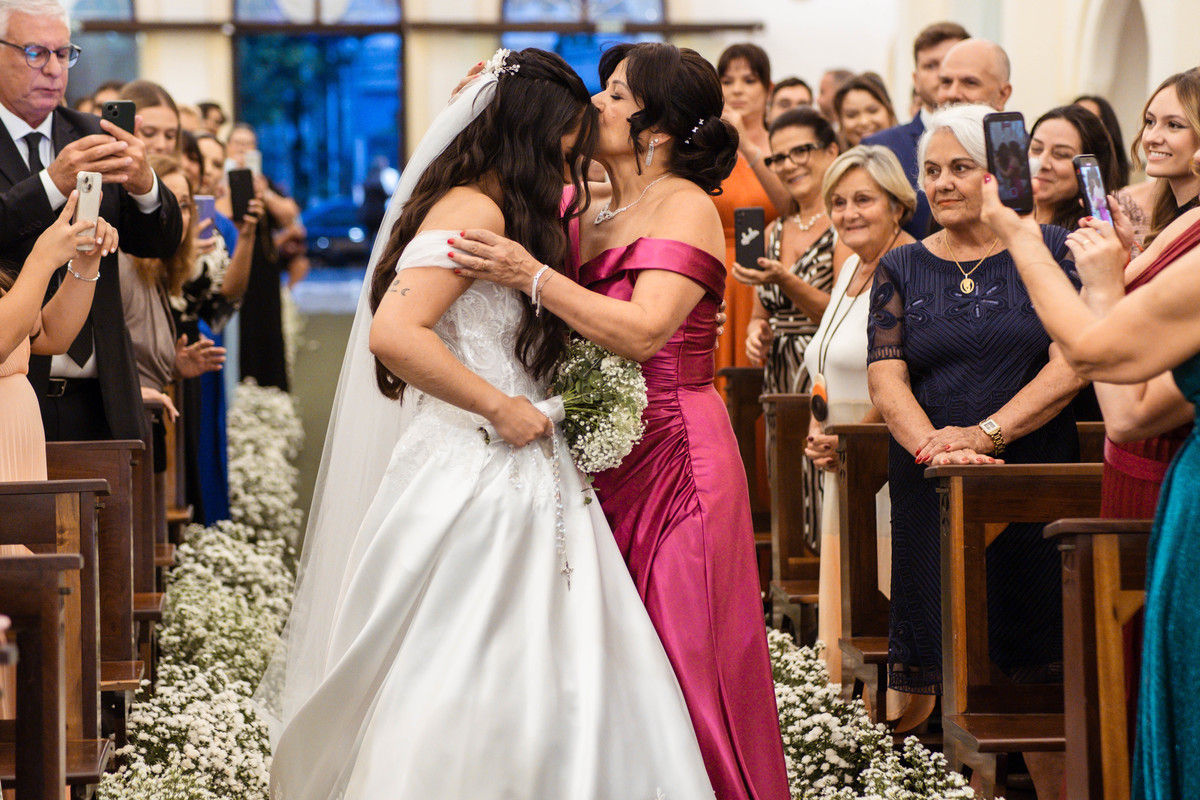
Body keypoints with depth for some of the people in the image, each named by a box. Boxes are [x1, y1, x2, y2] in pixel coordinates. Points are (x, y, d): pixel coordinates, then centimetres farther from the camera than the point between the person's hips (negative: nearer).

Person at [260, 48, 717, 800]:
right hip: (478, 480, -10)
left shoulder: (494, 210, 16)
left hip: (515, 475, 10)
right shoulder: (476, 211, -14)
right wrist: (503, 407, -18)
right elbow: (393, 334, -24)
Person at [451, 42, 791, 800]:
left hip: (675, 458, -7)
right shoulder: (587, 211, 13)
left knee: (682, 665, -4)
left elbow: (643, 332, -20)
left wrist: (532, 276, -25)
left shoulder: (685, 208, -7)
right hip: (601, 458, 7)